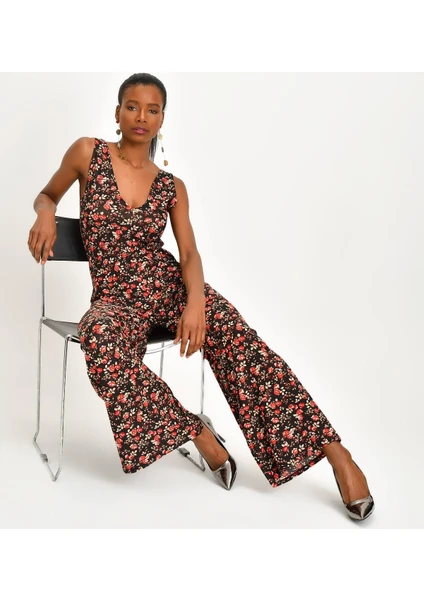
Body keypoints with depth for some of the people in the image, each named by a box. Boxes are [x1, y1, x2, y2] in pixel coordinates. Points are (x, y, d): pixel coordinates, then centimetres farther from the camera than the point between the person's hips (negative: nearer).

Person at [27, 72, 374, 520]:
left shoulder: (171, 186, 7)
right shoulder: (89, 152, 3)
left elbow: (189, 252, -2)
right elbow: (47, 194, 18)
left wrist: (195, 302, -23)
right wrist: (45, 214, -8)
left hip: (169, 283, 1)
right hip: (115, 297, -1)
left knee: (235, 336, -28)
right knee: (102, 340, -39)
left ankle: (332, 449, -25)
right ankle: (195, 431, -20)